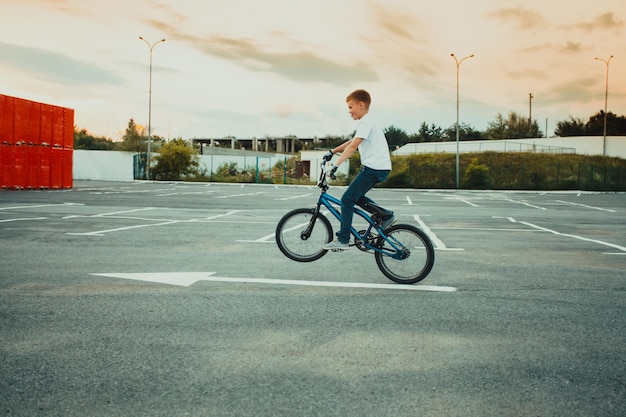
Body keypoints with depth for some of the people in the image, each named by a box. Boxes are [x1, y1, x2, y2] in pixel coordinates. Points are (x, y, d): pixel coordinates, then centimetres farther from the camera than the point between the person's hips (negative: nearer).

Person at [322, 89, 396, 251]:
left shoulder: (366, 122, -11)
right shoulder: (367, 122, 21)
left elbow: (353, 146, -21)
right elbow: (352, 142, 27)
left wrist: (336, 164, -24)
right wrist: (332, 151, 21)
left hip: (374, 167, -10)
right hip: (380, 168, 10)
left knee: (347, 200, -7)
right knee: (357, 197, 19)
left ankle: (342, 240, -4)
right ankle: (386, 216, 18)